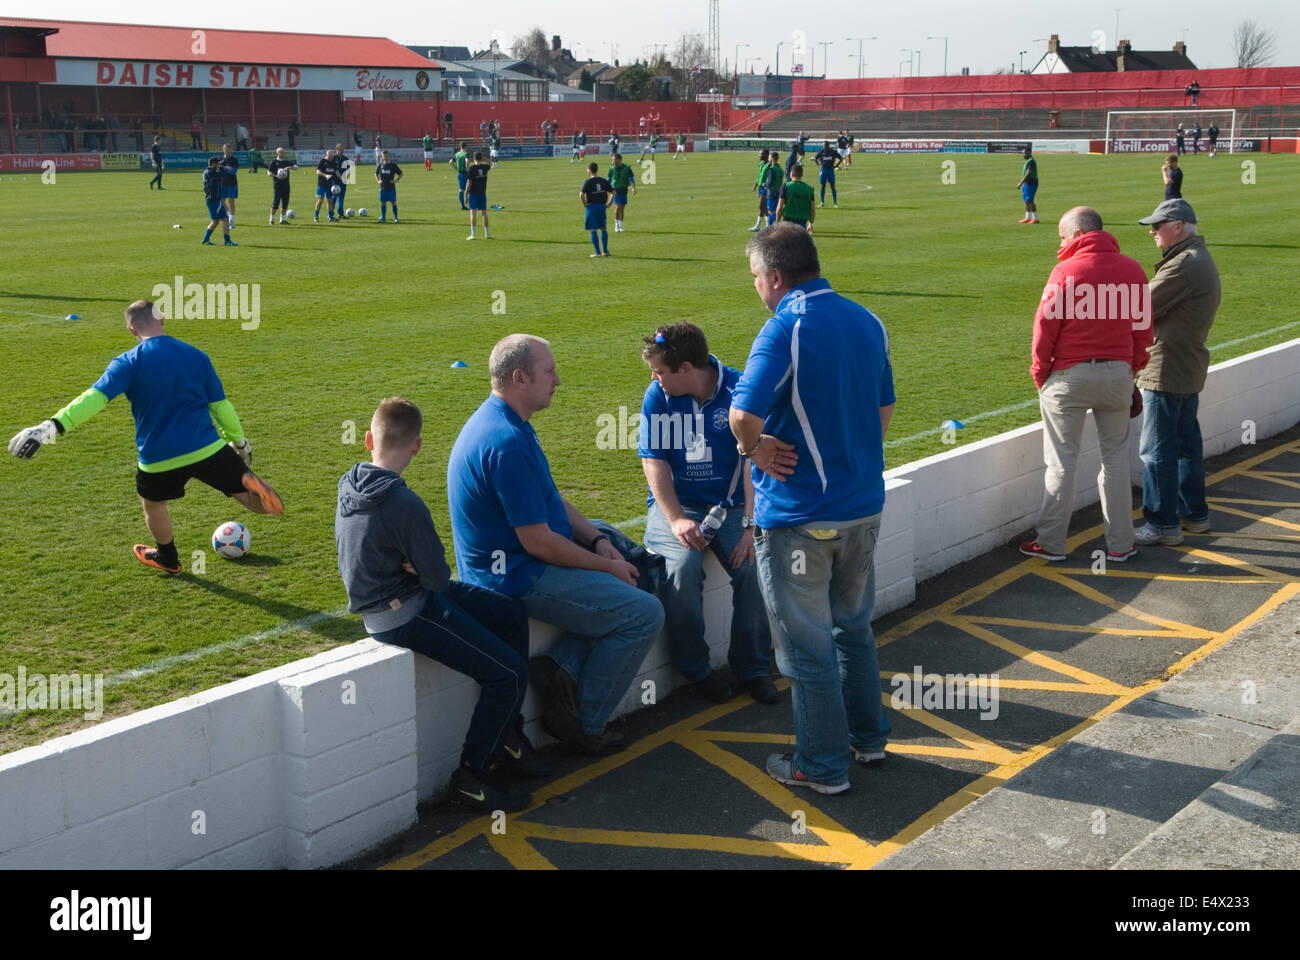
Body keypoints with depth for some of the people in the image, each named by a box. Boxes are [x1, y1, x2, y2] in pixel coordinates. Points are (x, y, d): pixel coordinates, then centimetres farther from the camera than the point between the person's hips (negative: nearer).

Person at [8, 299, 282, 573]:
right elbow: (220, 405, 9)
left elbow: (95, 397, -21)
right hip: (207, 448, 1)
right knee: (249, 496, 6)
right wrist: (239, 440, 23)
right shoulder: (196, 356, 3)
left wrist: (52, 426, -28)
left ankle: (167, 558, 47)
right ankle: (256, 487, -29)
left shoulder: (128, 363, -7)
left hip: (159, 458, -1)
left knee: (152, 504, 29)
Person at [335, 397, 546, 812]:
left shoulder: (349, 486, 2)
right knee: (509, 673, -8)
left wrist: (415, 565, -3)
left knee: (512, 614, 17)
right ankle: (470, 776, 3)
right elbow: (439, 578, -19)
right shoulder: (404, 504, -26)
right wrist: (429, 572, 2)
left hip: (381, 601, 10)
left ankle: (507, 736, 23)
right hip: (405, 616, -10)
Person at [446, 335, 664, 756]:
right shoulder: (507, 444, -25)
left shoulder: (500, 423, 10)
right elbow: (539, 542, -24)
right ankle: (585, 726, 2)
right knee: (644, 613, -9)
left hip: (506, 564, 11)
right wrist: (607, 565, -12)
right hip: (518, 577, -11)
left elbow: (552, 501, 17)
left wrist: (599, 540, 3)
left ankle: (561, 664, 7)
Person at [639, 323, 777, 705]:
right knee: (682, 566, -28)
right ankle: (695, 669, -8)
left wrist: (750, 526, -20)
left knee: (754, 565, -25)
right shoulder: (658, 396, -3)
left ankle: (752, 666, -2)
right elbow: (654, 462, -4)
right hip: (675, 503, 0)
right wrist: (676, 519, -17)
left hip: (731, 504, 0)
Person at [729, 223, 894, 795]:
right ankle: (867, 737, 35)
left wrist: (753, 448, -10)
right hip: (864, 505, 8)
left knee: (806, 643, 5)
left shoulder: (786, 330, -19)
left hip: (799, 515, -8)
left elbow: (743, 415, -29)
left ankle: (823, 765, 14)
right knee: (854, 625, 23)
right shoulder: (867, 322, 6)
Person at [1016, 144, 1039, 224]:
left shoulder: (1031, 162, -17)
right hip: (1026, 184, 10)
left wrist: (1021, 183, -25)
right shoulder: (1027, 161, 15)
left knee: (1029, 201, -9)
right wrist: (1022, 185, 22)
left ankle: (1035, 218, -4)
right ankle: (1028, 218, 21)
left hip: (1031, 184, -10)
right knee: (1026, 201, 13)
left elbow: (1028, 173, -25)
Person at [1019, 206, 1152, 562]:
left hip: (1070, 375, -4)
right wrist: (1132, 369, 17)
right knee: (1115, 457, 13)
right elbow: (1143, 329, 8)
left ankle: (1051, 543, 10)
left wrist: (1041, 373, 4)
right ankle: (1120, 544, 16)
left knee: (1062, 461, 5)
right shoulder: (1133, 270, 3)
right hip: (1118, 373, 4)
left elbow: (1046, 326, -9)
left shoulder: (1067, 271, -11)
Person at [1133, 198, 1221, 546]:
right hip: (1191, 370, 11)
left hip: (1166, 371, -10)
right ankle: (1194, 514, 27)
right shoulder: (1202, 260, 16)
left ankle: (1163, 524, 0)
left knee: (1157, 449, -4)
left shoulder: (1184, 265, -19)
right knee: (1186, 443, 18)